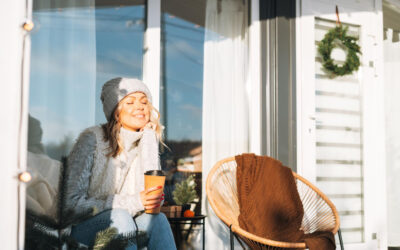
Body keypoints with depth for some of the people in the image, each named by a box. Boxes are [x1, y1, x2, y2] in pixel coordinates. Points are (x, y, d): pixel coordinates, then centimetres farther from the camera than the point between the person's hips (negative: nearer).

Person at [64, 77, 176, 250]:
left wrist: (149, 135, -6)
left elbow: (151, 188, -7)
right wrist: (132, 202, -23)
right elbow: (74, 203, -13)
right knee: (119, 216, -35)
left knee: (158, 219, -28)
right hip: (84, 228, -4)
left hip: (124, 231, 4)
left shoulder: (147, 140, 9)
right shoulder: (93, 138, -8)